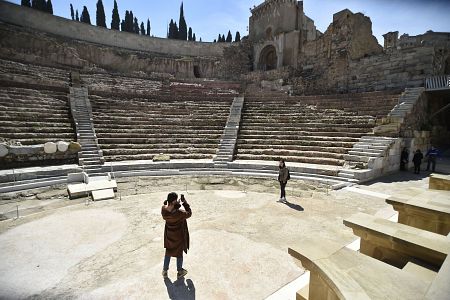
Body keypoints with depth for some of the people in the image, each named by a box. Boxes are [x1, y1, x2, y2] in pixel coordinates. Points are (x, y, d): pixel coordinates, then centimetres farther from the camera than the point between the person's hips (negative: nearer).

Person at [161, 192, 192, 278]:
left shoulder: (163, 209, -19)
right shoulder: (179, 213, -36)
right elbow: (189, 213, -19)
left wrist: (176, 205, -10)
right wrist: (184, 202, -19)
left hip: (168, 235, 5)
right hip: (178, 236, -5)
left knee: (168, 252, 27)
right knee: (179, 253, 19)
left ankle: (165, 271, 41)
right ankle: (180, 272, 40)